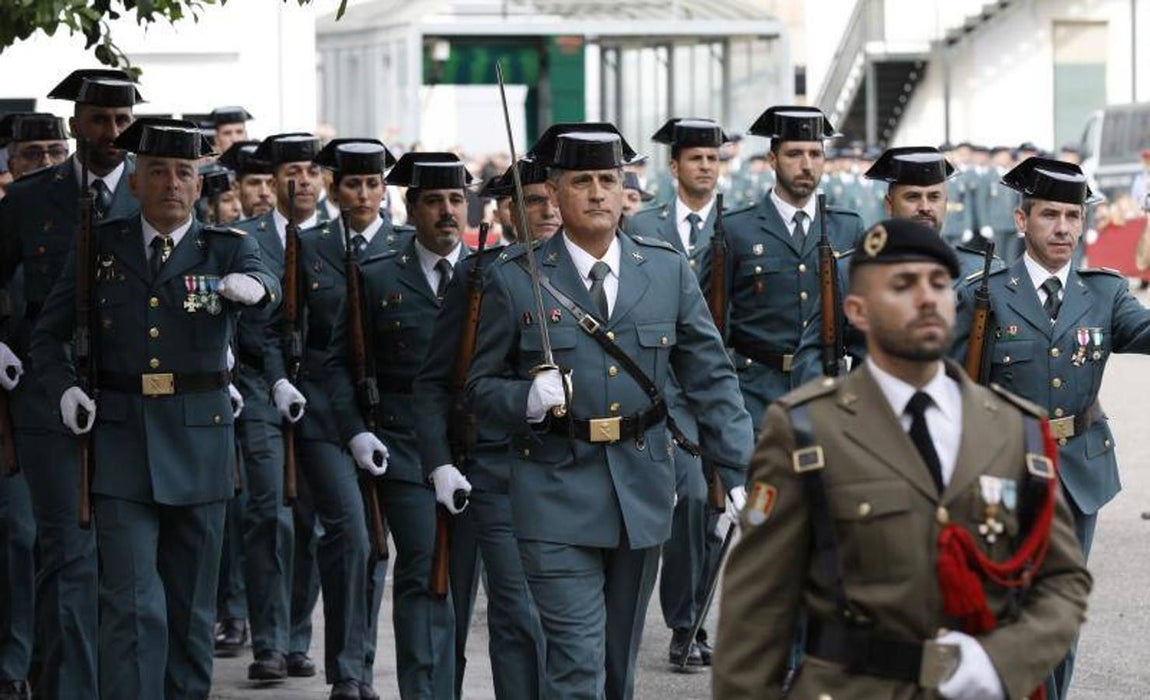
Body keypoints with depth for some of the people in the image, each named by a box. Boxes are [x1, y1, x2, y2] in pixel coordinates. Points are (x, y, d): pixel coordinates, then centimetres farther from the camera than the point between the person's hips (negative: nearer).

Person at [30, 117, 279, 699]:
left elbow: (264, 284, -20)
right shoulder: (101, 248, 5)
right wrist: (65, 389, -8)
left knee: (191, 605, 10)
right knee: (133, 606, -9)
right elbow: (49, 333, 12)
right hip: (120, 439, -1)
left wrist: (251, 286, -45)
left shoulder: (227, 249, 3)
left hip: (199, 445, 1)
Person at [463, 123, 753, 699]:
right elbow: (482, 386, 2)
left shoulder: (669, 272, 5)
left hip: (643, 494, 4)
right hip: (557, 495, -3)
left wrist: (739, 474, -3)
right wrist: (528, 399, -20)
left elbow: (711, 379, 5)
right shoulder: (515, 279, -3)